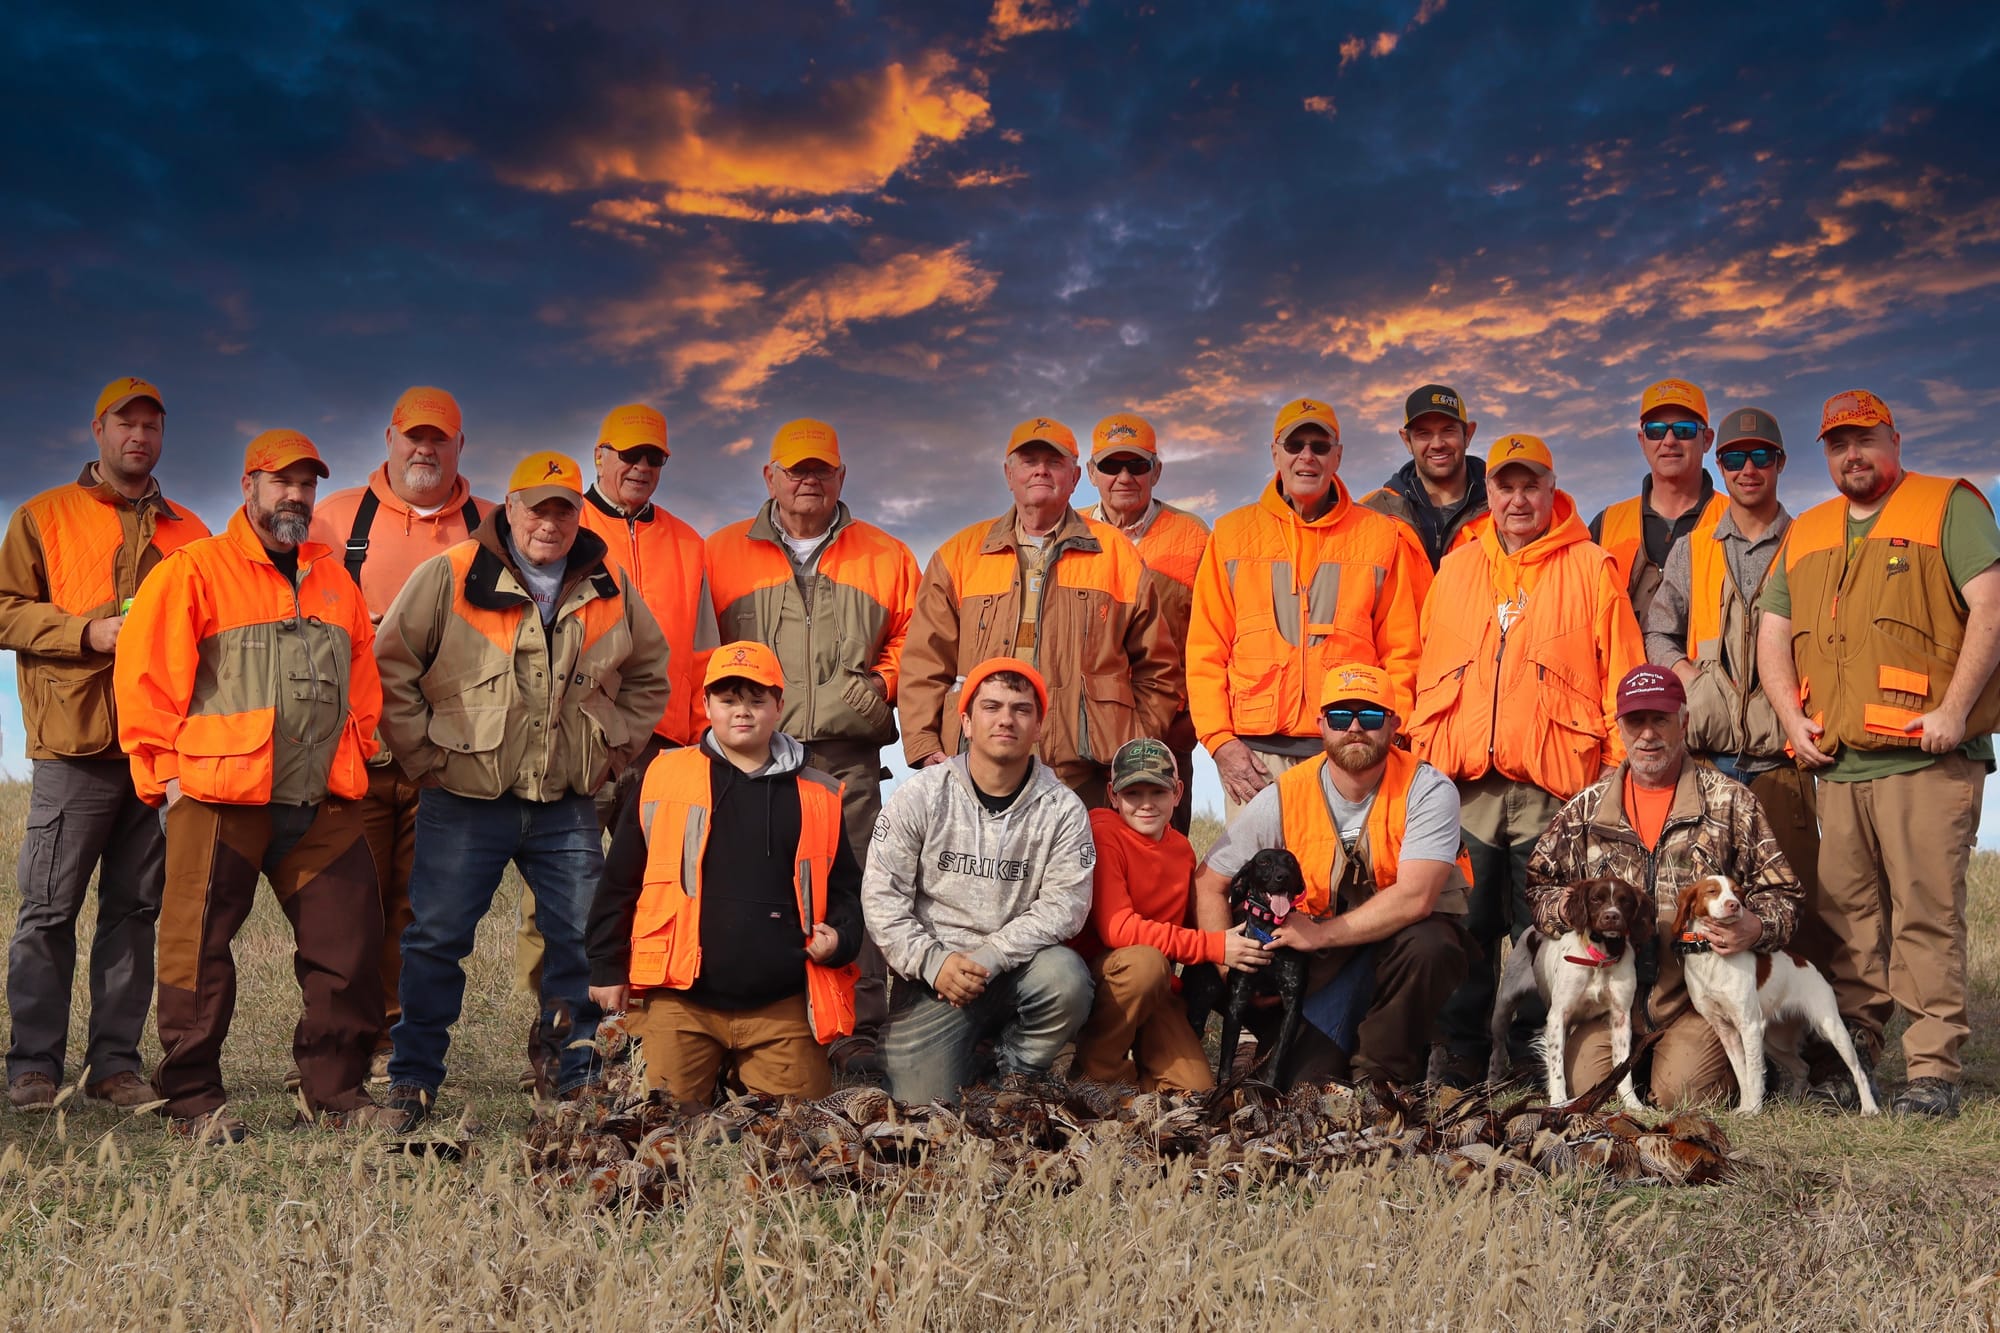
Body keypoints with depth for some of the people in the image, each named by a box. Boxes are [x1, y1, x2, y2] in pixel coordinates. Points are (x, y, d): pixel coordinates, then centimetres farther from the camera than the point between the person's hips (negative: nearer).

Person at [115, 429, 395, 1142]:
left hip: (324, 803, 5)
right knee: (201, 948, 0)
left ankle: (336, 1090, 15)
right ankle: (192, 1099, 14)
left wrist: (355, 758, 13)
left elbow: (362, 682, 23)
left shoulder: (335, 581, 19)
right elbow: (145, 675, -3)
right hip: (220, 796, -4)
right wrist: (166, 771, -6)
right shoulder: (193, 570, 2)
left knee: (348, 943, 3)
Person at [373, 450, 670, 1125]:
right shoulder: (449, 576, -4)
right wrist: (423, 753, -3)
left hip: (570, 808, 3)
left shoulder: (610, 589, 7)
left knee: (584, 942, 6)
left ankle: (581, 1075, 21)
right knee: (436, 941, 3)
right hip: (463, 799, -2)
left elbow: (649, 674, 20)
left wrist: (617, 747, 11)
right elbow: (391, 666, -1)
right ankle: (413, 1079, 18)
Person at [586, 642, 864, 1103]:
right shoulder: (663, 777, 5)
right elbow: (619, 883, 8)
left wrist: (840, 938, -2)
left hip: (782, 1005, 1)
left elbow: (845, 887, 17)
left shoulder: (817, 796, 9)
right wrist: (608, 968, 6)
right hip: (679, 999, -1)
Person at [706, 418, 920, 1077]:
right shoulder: (722, 553, 11)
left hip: (849, 758, 0)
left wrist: (882, 682, 0)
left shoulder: (884, 557, 12)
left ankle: (860, 1034, 5)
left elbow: (912, 639, 16)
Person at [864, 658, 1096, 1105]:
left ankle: (1015, 1076, -1)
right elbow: (882, 895, -4)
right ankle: (969, 1061, 23)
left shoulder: (1062, 809, -3)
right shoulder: (920, 795, -3)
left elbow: (1064, 904, -10)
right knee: (923, 1104, -14)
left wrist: (987, 958, -20)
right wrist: (932, 961, -16)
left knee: (1066, 978, -31)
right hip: (931, 974, 0)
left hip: (1018, 965, 1)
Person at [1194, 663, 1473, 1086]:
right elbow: (1208, 882, -3)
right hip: (1326, 958, 1)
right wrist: (1225, 954, -17)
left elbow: (1414, 898, -28)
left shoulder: (1428, 790, -17)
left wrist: (1319, 934, -26)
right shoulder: (1283, 798, -10)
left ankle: (1380, 1072, -12)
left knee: (1424, 945, -37)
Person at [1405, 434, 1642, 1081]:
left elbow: (1621, 674, 3)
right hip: (1462, 782, 3)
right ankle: (1460, 1054, 15)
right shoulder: (1456, 568, 16)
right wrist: (1424, 751, 11)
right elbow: (1430, 670, 18)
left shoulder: (1589, 567, 6)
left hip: (1551, 784, -2)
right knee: (1465, 929, 5)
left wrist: (1619, 765, -3)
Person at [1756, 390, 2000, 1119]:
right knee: (1846, 913, 7)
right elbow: (1773, 634, 19)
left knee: (1926, 913, -6)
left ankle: (1934, 1067, 0)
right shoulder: (1804, 534, 21)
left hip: (1925, 757, -5)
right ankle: (1851, 1054, 16)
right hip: (1838, 761, 5)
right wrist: (1794, 718, 4)